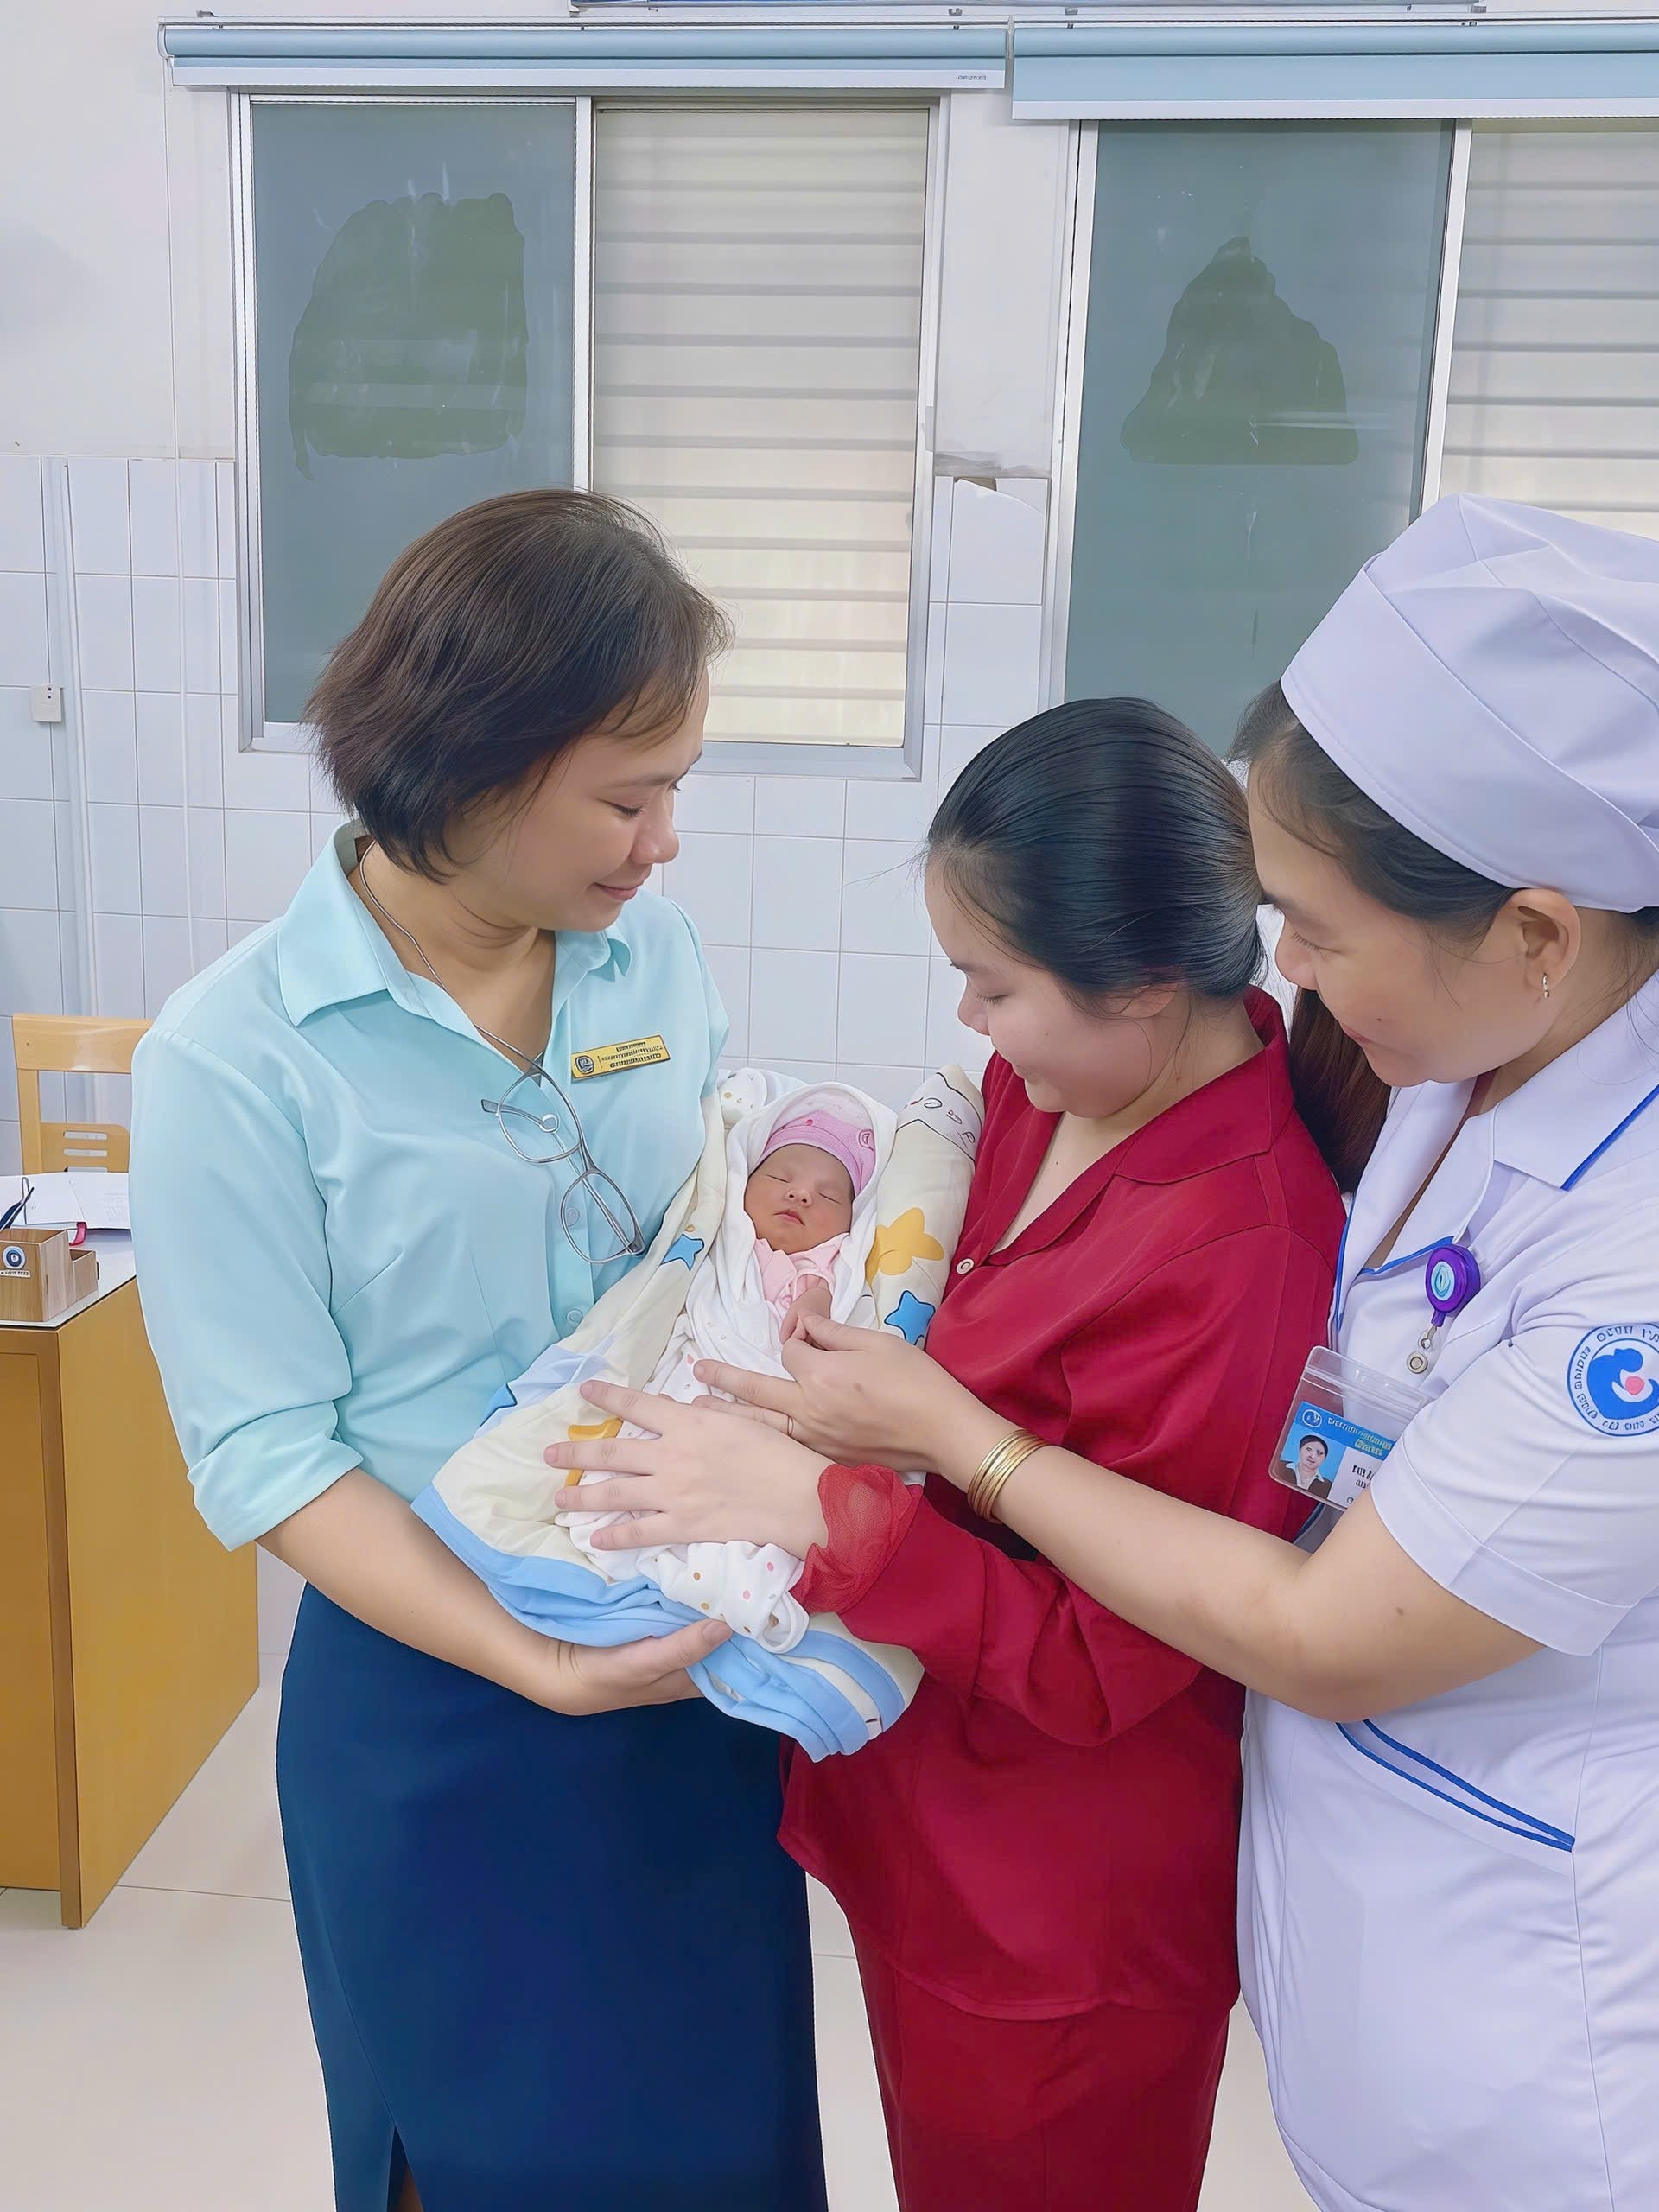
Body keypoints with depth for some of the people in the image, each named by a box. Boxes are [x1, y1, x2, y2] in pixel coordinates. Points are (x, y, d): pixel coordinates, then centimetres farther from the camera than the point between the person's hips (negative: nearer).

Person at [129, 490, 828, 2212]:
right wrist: (533, 1663, -24)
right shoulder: (232, 1060, -17)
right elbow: (268, 1457, -16)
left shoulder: (650, 955, -3)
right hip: (439, 1701, -4)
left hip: (702, 1664, 4)